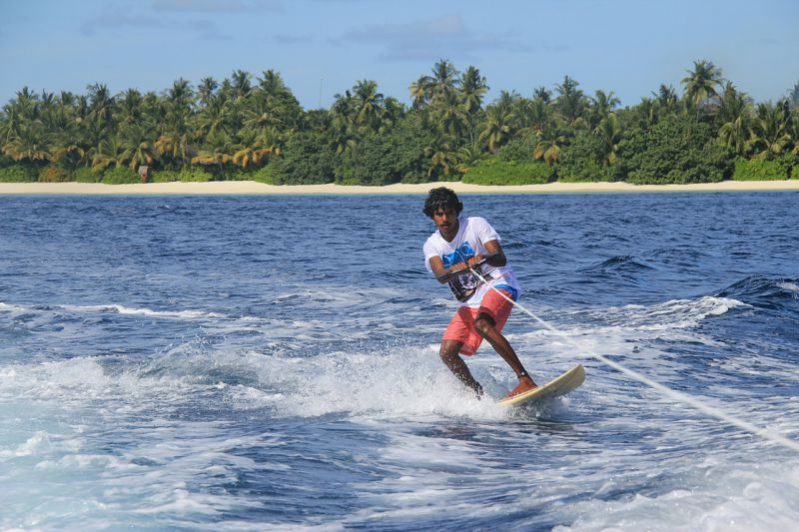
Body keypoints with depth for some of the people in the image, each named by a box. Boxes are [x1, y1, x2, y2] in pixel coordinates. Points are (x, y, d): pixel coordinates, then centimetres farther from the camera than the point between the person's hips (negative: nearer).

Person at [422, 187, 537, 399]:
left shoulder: (476, 225, -7)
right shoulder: (432, 245, 3)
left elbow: (501, 258, -17)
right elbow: (441, 276, -17)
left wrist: (485, 258, -40)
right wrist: (457, 268, -38)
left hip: (498, 285, -6)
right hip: (470, 302, 6)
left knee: (482, 325, -35)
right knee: (447, 354, -6)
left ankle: (525, 380, -39)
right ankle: (478, 393, 17)